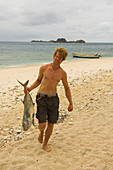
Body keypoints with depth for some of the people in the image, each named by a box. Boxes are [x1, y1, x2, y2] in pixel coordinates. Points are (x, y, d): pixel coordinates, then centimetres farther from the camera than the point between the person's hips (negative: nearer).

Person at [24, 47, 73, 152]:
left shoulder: (62, 73, 2)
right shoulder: (43, 68, -3)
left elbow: (67, 88, 11)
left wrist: (71, 103, 7)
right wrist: (30, 88, -5)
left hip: (53, 99, 2)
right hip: (41, 98, -2)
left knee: (51, 124, 7)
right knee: (42, 125, -9)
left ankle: (45, 144, 29)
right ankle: (41, 132, 29)